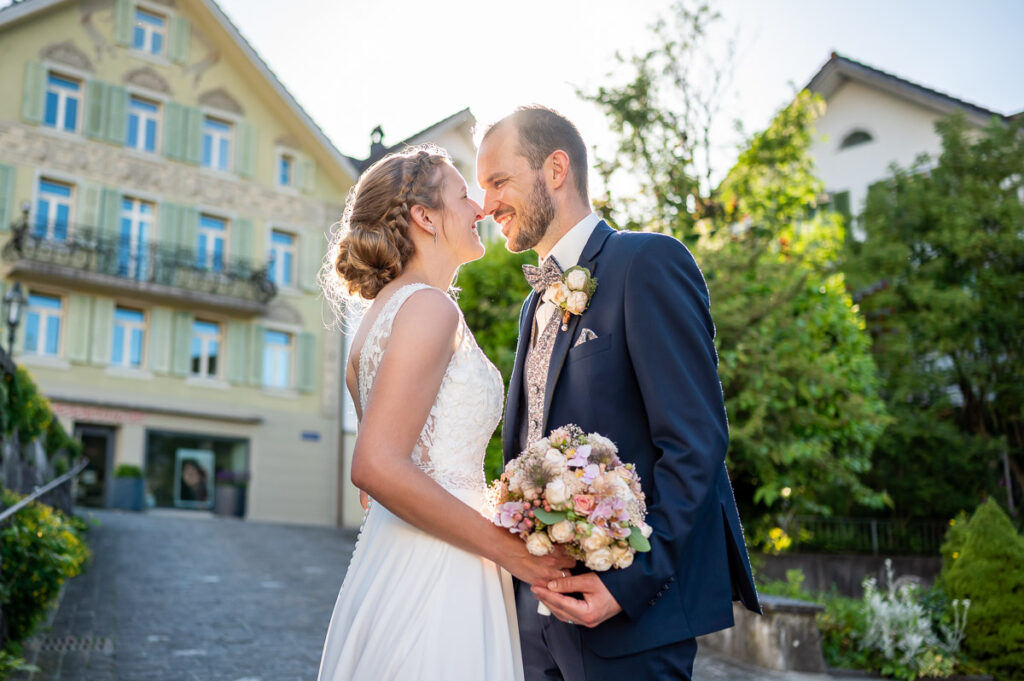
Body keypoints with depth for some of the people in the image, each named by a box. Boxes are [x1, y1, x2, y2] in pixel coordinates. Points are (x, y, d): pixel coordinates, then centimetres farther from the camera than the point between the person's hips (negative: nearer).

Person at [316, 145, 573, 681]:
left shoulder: (383, 309, 15)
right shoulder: (428, 307, -14)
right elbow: (378, 467, -23)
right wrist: (508, 549, -17)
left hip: (394, 566, 9)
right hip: (433, 578, -9)